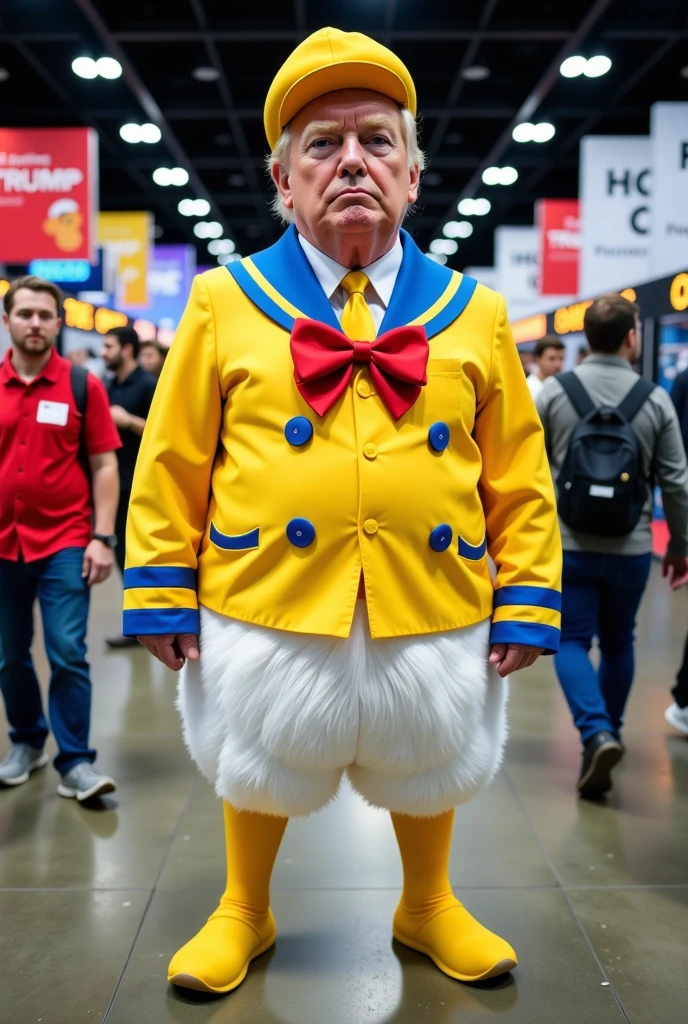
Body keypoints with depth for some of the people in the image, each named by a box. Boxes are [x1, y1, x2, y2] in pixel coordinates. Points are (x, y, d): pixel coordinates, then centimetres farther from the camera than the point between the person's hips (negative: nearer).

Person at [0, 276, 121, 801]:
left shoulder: (83, 385, -1)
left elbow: (104, 466, 0)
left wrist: (102, 538, -8)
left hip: (64, 544, -3)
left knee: (68, 654, -5)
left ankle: (76, 762, 5)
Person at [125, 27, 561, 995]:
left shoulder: (472, 313, 1)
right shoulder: (225, 304, -2)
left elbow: (519, 477, 2)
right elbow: (172, 462, 0)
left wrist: (525, 603, -1)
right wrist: (162, 591, -2)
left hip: (433, 611, 2)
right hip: (265, 607, -1)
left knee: (428, 769, 22)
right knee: (259, 769, 20)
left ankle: (429, 909, 50)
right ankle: (244, 915, 47)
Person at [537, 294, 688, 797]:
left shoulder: (553, 392, -3)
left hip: (569, 543, -1)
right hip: (631, 547, 1)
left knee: (572, 642, 4)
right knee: (618, 644, 18)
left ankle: (596, 734, -16)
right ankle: (609, 731, 31)